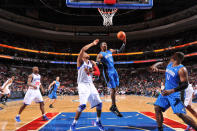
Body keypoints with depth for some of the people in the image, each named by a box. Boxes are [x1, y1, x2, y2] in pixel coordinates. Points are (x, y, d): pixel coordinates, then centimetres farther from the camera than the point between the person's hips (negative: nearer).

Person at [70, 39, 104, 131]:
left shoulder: (92, 62, 16)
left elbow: (98, 72, 9)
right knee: (82, 105, -19)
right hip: (83, 85, -6)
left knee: (99, 103, 4)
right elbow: (83, 49, -18)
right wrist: (92, 44, -10)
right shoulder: (80, 61, -1)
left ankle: (98, 122, 25)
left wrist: (91, 72, -10)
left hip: (91, 85, 6)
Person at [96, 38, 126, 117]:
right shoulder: (100, 54, -5)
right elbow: (97, 62, -18)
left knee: (114, 89, 10)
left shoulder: (110, 51, 16)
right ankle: (114, 107, 3)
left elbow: (120, 51, 18)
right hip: (108, 72, -7)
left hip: (114, 71, 7)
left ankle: (113, 107, 22)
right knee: (113, 89, -8)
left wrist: (124, 43, 7)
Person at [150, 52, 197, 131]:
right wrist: (158, 70, 13)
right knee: (157, 108, 3)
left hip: (174, 94, -7)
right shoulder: (170, 63, 5)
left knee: (180, 114, -11)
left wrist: (171, 91, -31)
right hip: (166, 91, 8)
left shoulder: (182, 69, -18)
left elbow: (185, 84, -22)